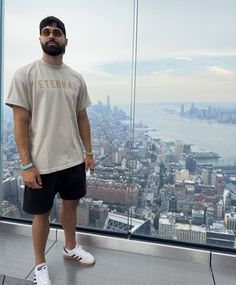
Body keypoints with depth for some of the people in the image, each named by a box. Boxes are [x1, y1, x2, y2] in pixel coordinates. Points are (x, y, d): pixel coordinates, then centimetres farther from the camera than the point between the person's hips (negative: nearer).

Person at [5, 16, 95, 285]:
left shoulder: (76, 78, 6)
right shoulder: (25, 74, -8)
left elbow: (82, 118, 10)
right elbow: (20, 122, -11)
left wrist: (88, 152, 8)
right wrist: (26, 164, -15)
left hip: (74, 160, 5)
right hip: (41, 163, -4)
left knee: (70, 204, 21)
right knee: (42, 213, 11)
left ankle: (70, 247, 46)